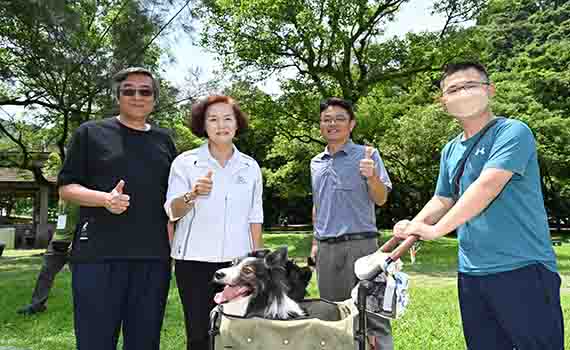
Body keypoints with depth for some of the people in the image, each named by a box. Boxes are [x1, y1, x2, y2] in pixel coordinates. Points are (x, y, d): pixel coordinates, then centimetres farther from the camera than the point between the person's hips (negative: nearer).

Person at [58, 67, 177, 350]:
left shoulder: (164, 140, 15)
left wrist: (174, 245, 9)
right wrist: (105, 198, -16)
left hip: (154, 257, 3)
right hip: (98, 254, -3)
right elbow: (65, 187, 3)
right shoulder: (91, 133, 6)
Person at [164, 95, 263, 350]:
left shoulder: (250, 166, 7)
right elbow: (172, 211, -8)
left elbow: (254, 217, 10)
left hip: (238, 261, 2)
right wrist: (194, 194, -28)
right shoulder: (185, 162, -1)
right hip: (195, 261, -1)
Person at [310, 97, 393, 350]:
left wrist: (372, 177, -26)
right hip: (325, 248, 5)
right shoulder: (316, 162, 14)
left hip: (360, 244, -5)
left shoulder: (366, 155, -1)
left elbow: (381, 199, -7)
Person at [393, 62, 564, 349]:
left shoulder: (513, 132, -9)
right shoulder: (450, 151, 13)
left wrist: (436, 229, -21)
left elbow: (487, 186, -22)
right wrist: (414, 225, 1)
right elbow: (443, 199, 19)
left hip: (523, 269, -6)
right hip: (471, 273, 7)